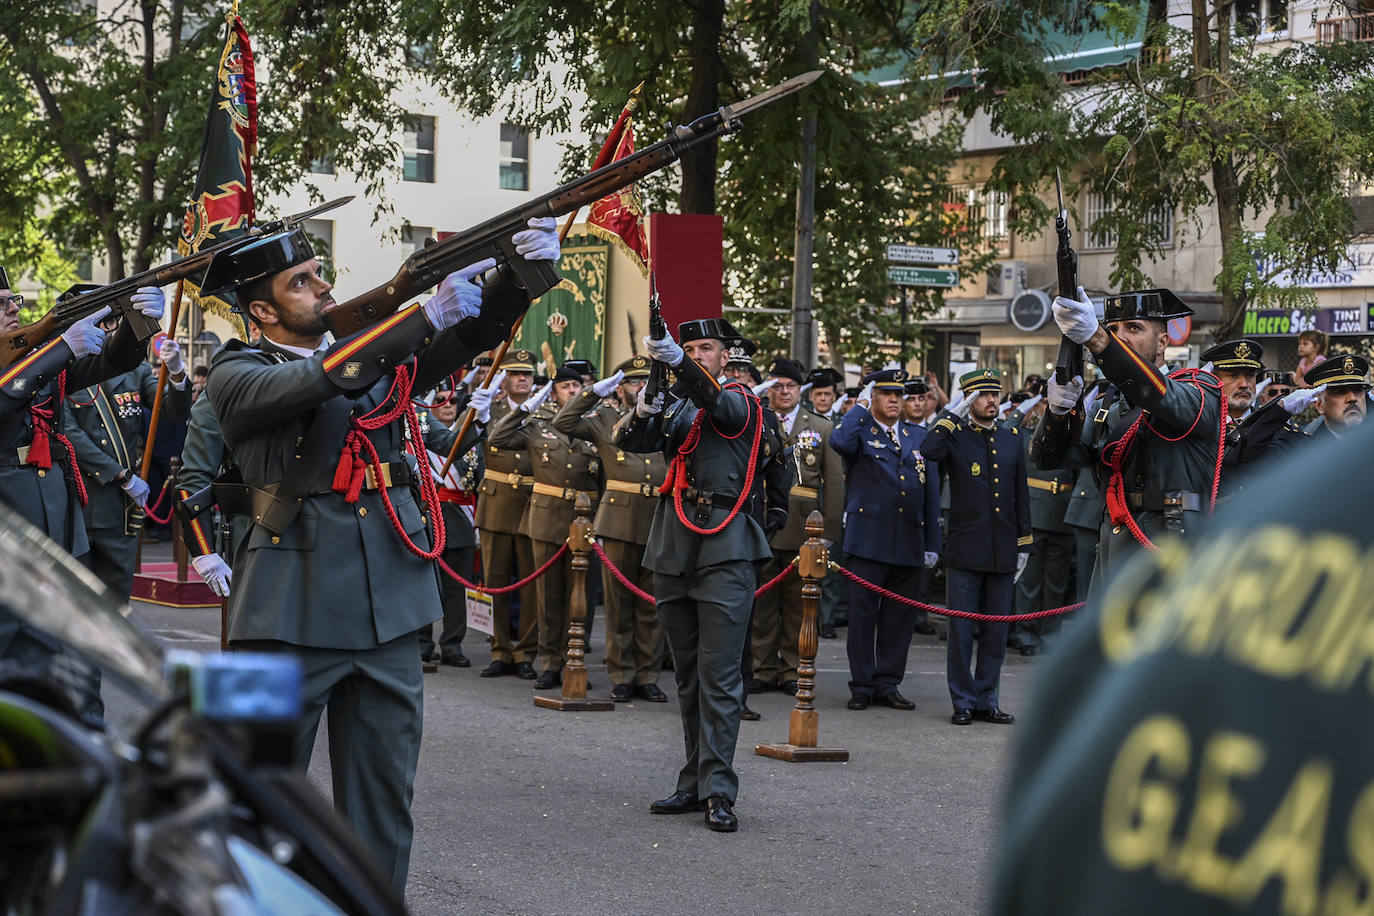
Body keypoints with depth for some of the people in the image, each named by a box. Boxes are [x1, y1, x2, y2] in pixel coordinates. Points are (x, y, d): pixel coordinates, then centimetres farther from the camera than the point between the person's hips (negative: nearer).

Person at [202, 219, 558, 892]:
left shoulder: (382, 355, 14)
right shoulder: (237, 376, -1)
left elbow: (475, 331, 4)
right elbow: (319, 378, -20)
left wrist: (521, 271, -16)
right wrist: (428, 314, -24)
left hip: (387, 609, 5)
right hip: (292, 613, -5)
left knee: (383, 793, 9)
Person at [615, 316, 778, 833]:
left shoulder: (740, 402, 2)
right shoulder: (676, 409, 18)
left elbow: (712, 400, -21)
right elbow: (629, 442, 4)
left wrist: (677, 362, -40)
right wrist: (642, 412, -19)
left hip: (724, 551, -6)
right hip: (674, 551, 6)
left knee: (719, 675, -10)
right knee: (688, 675, 9)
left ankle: (718, 791, -12)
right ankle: (695, 783, 14)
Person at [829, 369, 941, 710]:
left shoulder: (919, 436, 15)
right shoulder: (860, 430, 3)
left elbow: (931, 492, 15)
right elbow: (840, 442, -23)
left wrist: (932, 542, 10)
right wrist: (860, 407, -8)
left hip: (909, 542, 4)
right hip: (868, 538, -4)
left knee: (900, 614, 7)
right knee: (863, 613, -1)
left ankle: (888, 683, 16)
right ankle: (861, 686, 7)